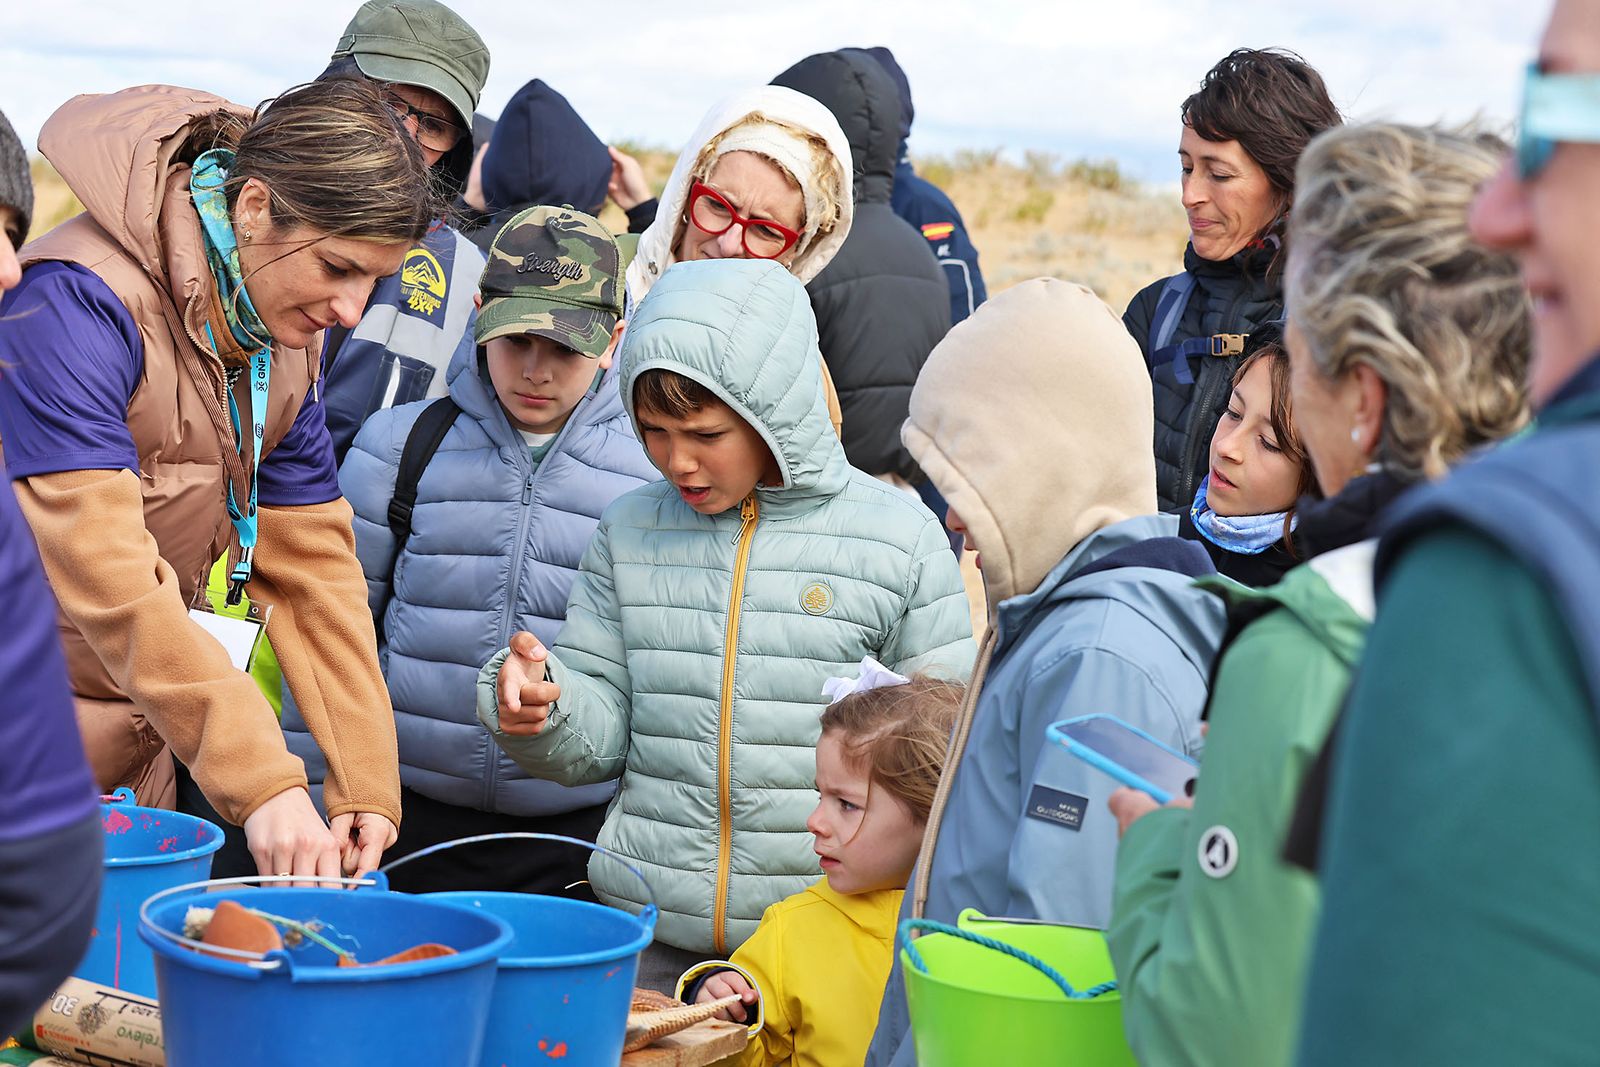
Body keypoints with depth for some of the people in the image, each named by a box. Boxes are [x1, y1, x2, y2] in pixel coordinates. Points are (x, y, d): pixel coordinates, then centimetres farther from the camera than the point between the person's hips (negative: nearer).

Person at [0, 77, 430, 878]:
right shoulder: (82, 300, -24)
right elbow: (105, 573, -30)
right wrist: (262, 783, -34)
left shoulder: (288, 340, 2)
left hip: (132, 737, 7)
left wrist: (365, 782, -5)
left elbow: (311, 566, 4)